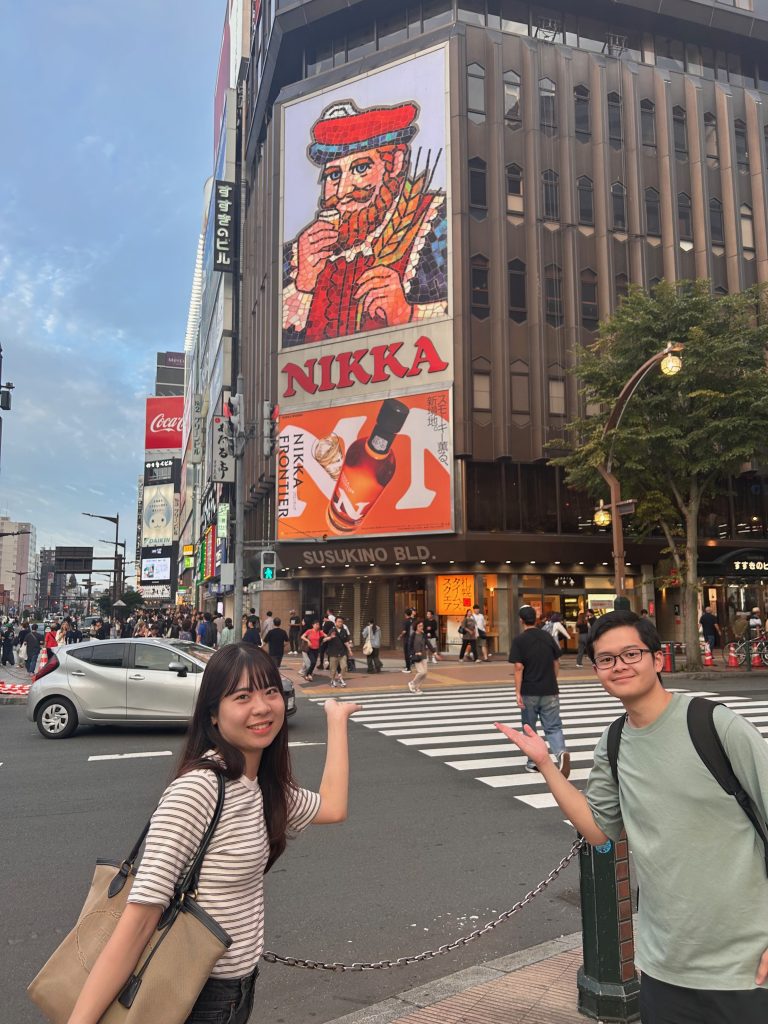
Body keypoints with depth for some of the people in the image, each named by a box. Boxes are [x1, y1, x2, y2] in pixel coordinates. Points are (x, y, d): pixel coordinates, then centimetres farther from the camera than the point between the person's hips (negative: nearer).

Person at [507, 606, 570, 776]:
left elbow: (519, 668, -14)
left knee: (529, 728, 13)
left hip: (529, 692, -3)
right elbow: (557, 663, 10)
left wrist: (518, 692, -11)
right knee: (553, 727, 4)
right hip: (550, 691, 3)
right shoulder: (548, 637, 5)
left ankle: (533, 762, 20)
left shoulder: (519, 640, -8)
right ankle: (561, 753, -21)